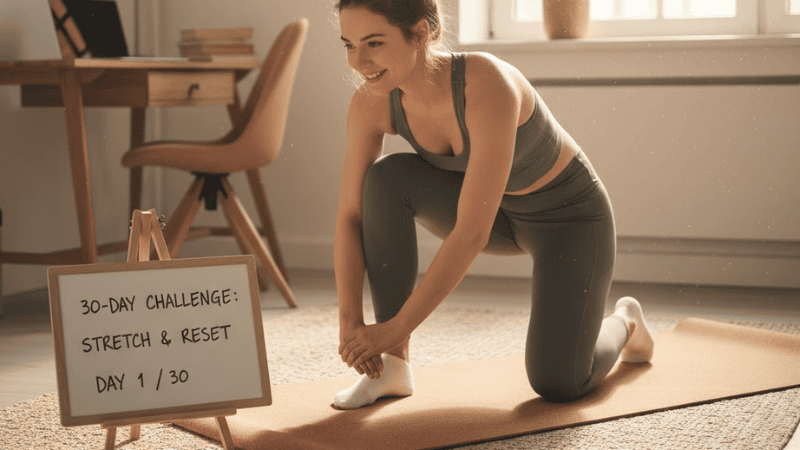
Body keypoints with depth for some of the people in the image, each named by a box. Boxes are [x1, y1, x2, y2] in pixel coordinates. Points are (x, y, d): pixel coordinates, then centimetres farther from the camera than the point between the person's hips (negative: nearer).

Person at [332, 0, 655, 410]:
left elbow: (472, 232, -39)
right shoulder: (371, 102, -21)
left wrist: (395, 328, -36)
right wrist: (350, 323, -24)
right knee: (385, 178, -24)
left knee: (556, 383, -15)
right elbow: (351, 214, -15)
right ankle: (392, 364, -15)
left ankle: (623, 322, 21)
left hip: (568, 213, -5)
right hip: (498, 210, 5)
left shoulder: (488, 86, -39)